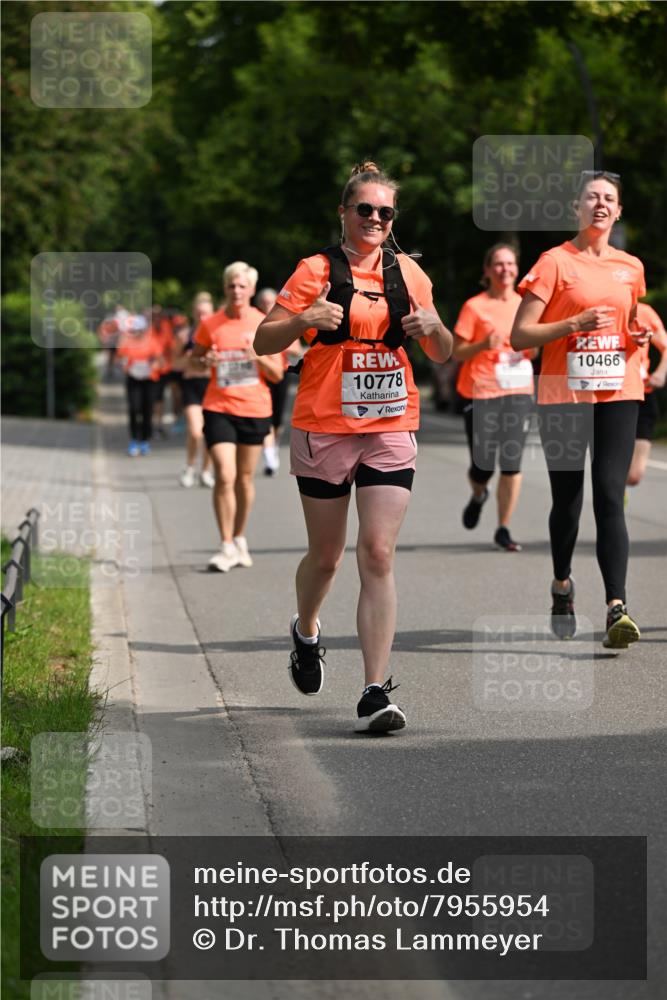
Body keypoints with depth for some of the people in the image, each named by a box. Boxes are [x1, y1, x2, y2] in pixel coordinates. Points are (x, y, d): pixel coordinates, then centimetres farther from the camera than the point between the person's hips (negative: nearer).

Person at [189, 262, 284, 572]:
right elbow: (193, 363, 10)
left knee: (245, 478, 10)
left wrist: (259, 357, -17)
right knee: (225, 476, -13)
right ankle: (226, 547, -8)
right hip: (219, 409, -1)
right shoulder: (210, 325, 1)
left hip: (255, 409, 1)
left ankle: (239, 539, 27)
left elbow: (278, 374, 2)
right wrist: (206, 362, -13)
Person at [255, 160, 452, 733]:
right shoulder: (318, 272, -1)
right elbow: (263, 342, -2)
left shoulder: (408, 273, 9)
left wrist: (432, 327, -5)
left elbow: (443, 354, 18)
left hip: (392, 429, 2)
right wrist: (304, 319, -21)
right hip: (324, 428, -2)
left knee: (378, 555, -11)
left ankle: (376, 694, -12)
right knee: (326, 556, 10)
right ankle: (306, 631, 44)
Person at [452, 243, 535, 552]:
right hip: (481, 393, -3)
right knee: (483, 465, -2)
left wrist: (532, 347, -2)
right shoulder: (474, 307, -2)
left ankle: (503, 529, 2)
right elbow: (456, 353, -3)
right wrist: (484, 344, -20)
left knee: (512, 463, -7)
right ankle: (478, 496, 34)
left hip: (518, 390, 3)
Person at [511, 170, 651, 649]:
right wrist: (575, 323, -18)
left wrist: (638, 336, 4)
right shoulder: (555, 262, -2)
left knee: (610, 498, -10)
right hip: (564, 396, -2)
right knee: (567, 499, 7)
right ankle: (562, 584, 33)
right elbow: (520, 336, -6)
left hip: (618, 394, 2)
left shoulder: (631, 267, 12)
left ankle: (616, 608, -19)